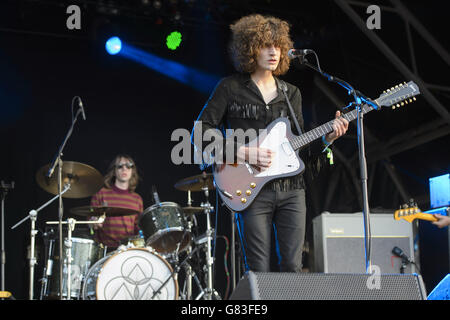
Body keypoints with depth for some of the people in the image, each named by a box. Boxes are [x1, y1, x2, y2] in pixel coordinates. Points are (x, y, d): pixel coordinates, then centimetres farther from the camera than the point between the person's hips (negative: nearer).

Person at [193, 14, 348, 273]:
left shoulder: (291, 94, 16)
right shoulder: (231, 88, 2)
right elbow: (201, 130, -6)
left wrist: (326, 138, -3)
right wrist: (244, 153, -15)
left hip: (291, 189, 4)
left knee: (293, 268, 1)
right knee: (260, 274, -4)